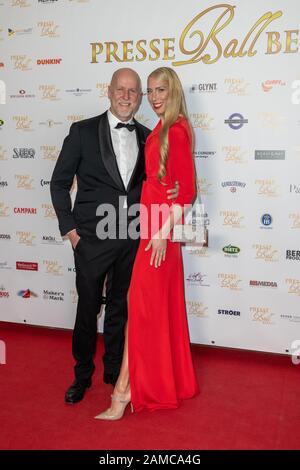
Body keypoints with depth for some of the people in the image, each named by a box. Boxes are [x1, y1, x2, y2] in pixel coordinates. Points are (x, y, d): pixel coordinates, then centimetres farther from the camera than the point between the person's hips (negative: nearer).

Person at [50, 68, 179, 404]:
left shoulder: (147, 137, 7)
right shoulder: (83, 131, -3)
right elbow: (59, 183, 0)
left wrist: (167, 193, -7)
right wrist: (69, 229, -5)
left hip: (132, 238, 3)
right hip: (93, 238, -3)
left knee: (120, 307, 15)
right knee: (88, 308, 8)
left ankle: (114, 371, 33)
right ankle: (82, 375, 29)